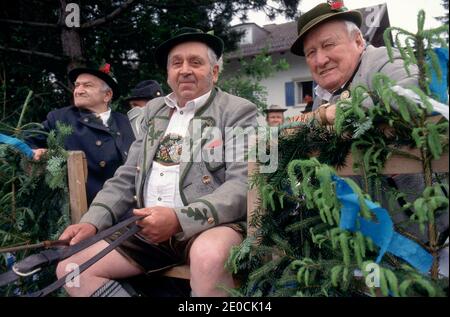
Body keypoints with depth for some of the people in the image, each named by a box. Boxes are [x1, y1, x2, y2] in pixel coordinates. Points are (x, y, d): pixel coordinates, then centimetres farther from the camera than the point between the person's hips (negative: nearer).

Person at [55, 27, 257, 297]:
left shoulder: (238, 112, -2)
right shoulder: (154, 110, 15)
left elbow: (243, 184, -14)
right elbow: (127, 178, 15)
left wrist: (179, 219, -25)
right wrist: (92, 221, 0)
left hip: (213, 225, -5)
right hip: (149, 229, 6)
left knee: (209, 254, -37)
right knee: (70, 268, -4)